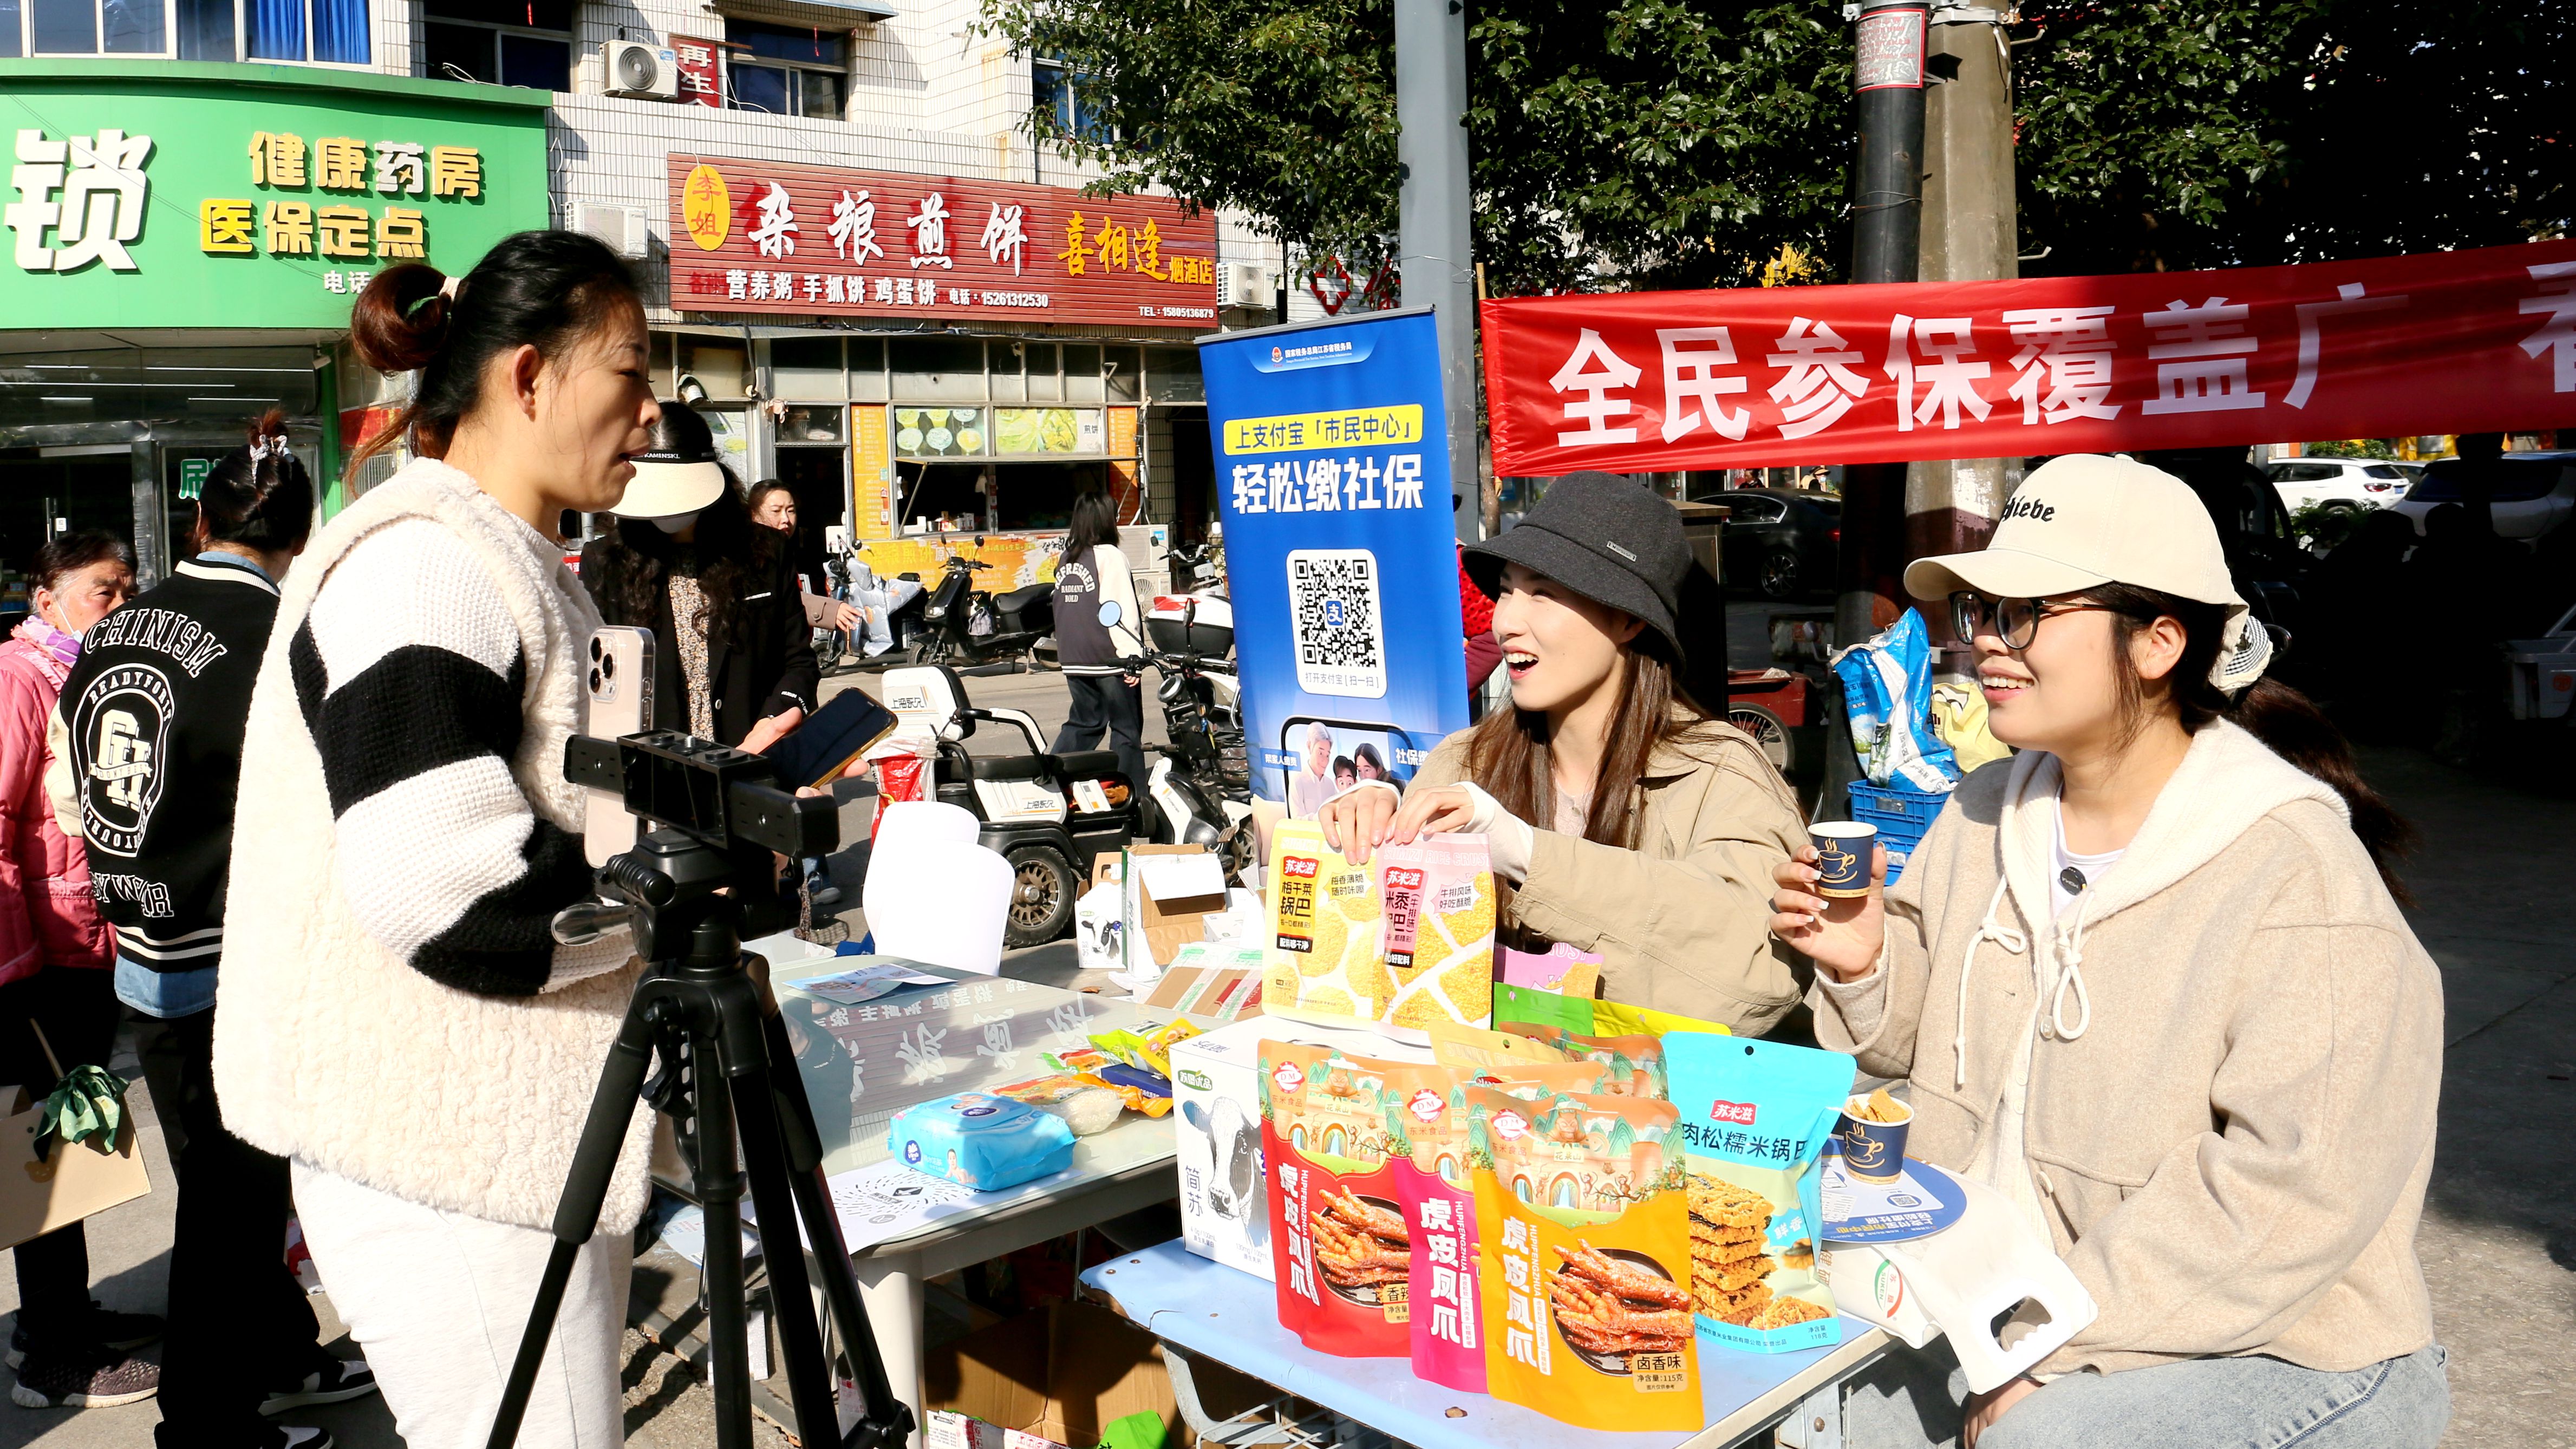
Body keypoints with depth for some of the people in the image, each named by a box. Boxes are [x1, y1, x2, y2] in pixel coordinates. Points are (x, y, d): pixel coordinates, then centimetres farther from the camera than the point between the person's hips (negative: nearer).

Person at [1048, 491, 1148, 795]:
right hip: (1109, 657, -7)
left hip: (1073, 661, 7)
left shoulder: (1065, 559, 11)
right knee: (1126, 727, 2)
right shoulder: (1108, 556, -10)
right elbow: (1121, 610, -16)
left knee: (1083, 723, 18)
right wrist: (1133, 655, -17)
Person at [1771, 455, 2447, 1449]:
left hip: (2266, 1348, -6)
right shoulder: (1985, 814, 4)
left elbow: (2296, 1189, -24)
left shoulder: (2294, 873, -18)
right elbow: (1931, 1027, 14)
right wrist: (1866, 969, -9)